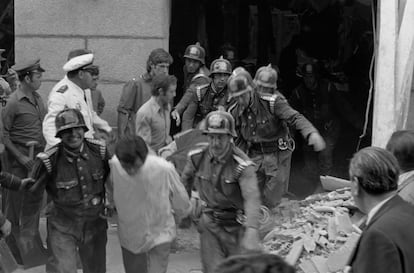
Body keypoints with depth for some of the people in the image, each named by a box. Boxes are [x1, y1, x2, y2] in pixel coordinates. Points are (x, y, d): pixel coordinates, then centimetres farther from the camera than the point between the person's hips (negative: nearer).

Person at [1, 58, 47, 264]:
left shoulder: (38, 99, 8)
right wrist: (20, 157, -13)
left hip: (39, 157, 7)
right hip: (20, 160, -7)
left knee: (35, 200, 15)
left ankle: (30, 238, 30)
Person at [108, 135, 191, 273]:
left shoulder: (164, 169, -26)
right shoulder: (114, 166, -22)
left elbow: (181, 201, -6)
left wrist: (176, 216, 11)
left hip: (158, 235, -2)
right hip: (129, 236, 3)